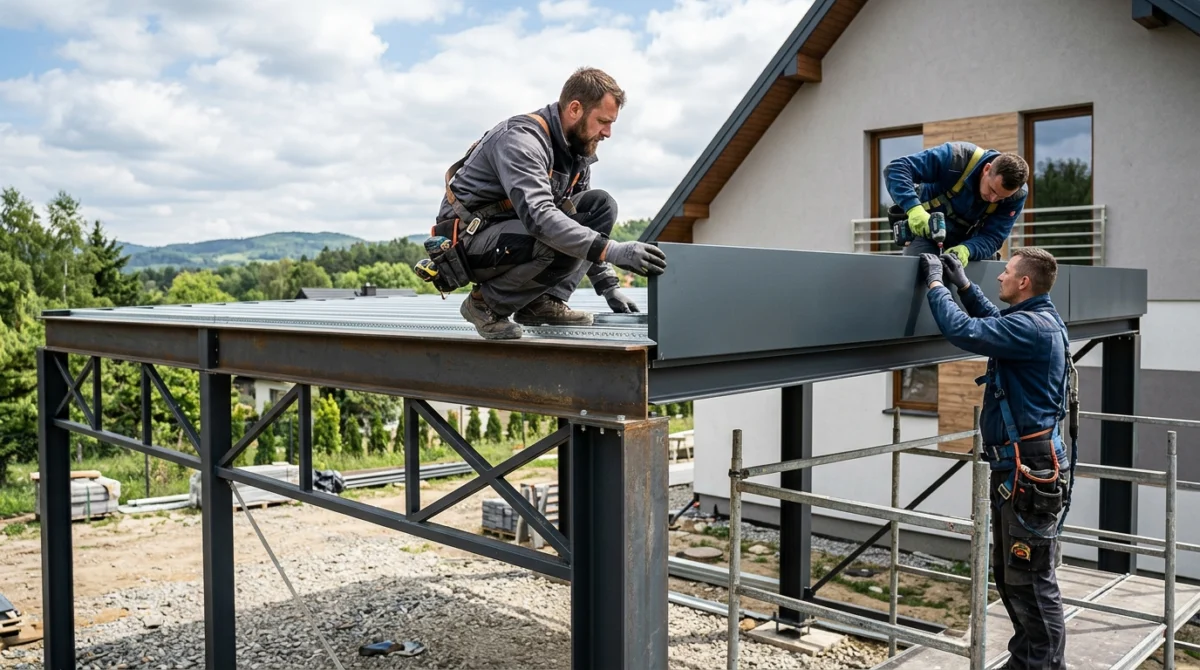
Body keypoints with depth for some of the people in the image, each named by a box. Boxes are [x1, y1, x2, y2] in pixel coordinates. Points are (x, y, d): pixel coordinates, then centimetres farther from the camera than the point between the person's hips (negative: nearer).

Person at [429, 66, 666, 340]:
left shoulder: (577, 150, 3)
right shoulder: (521, 139, -24)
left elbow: (590, 223, 11)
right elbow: (539, 217, -37)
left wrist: (608, 286, 3)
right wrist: (613, 251, -42)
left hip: (510, 234, 8)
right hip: (468, 242, -8)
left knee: (601, 206, -5)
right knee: (559, 242, -34)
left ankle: (543, 302, -6)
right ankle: (487, 303, -10)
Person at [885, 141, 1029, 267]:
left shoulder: (1016, 195, -22)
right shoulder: (956, 158, -33)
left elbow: (992, 237, -22)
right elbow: (896, 168, -37)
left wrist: (967, 250, -45)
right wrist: (914, 209, -52)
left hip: (966, 240, 3)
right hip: (923, 230, -3)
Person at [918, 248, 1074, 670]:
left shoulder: (1032, 327, -19)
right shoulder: (1036, 320, 13)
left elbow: (963, 332, -27)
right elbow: (992, 322, 33)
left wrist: (935, 282, -13)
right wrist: (963, 284, 23)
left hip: (1030, 471, -11)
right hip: (1015, 467, 11)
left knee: (1030, 579, -2)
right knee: (1009, 573, 18)